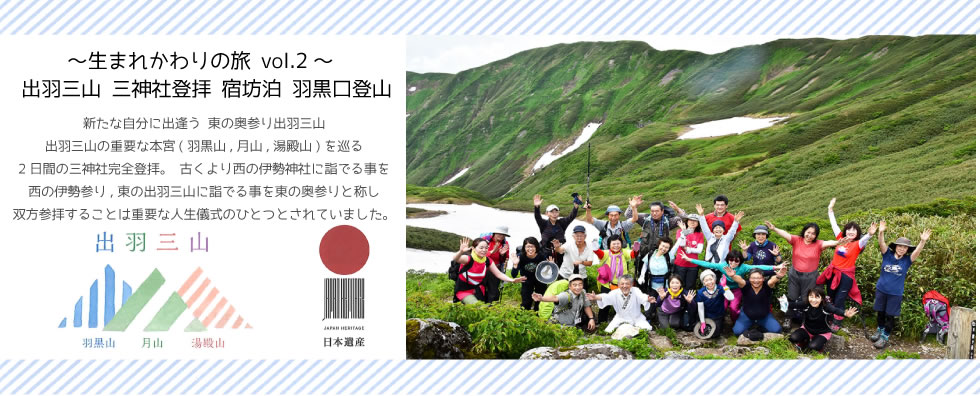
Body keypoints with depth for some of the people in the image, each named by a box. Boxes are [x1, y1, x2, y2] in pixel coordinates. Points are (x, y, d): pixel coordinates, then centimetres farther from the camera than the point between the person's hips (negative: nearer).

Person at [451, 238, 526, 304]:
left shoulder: (488, 261, -5)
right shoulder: (468, 259, -23)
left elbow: (499, 274, -2)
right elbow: (455, 259, -44)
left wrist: (513, 280, -19)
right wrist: (461, 251, -67)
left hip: (478, 290, 7)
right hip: (464, 291, -6)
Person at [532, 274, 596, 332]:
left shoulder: (582, 293, -7)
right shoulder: (567, 295, -27)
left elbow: (586, 306, 9)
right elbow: (555, 298, -46)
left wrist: (591, 319, -3)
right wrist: (541, 298, -65)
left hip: (572, 325, 6)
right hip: (559, 325, -6)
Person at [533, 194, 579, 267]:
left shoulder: (562, 223, 6)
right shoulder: (544, 224, 1)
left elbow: (572, 217, -5)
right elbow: (537, 217, -16)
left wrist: (576, 207, -25)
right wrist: (536, 207, -37)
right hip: (546, 254, -2)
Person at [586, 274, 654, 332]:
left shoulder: (635, 291, -20)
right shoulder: (615, 293, -19)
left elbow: (642, 297, -39)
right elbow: (606, 297, -36)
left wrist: (648, 300, -64)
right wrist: (595, 297, -57)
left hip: (636, 318, -1)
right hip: (621, 318, 1)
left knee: (646, 328, -18)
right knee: (609, 330, -13)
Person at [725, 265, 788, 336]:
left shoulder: (766, 286, -20)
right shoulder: (746, 286, -21)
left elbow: (772, 281, -42)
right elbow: (739, 280, -42)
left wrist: (778, 277, -67)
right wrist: (733, 276, -67)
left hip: (764, 316, 1)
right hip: (746, 316, -1)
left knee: (776, 330, -15)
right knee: (737, 331, -17)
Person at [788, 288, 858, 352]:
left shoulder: (826, 307, -29)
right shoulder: (805, 305, -20)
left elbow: (836, 310, -48)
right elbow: (794, 304, -34)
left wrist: (845, 314, -71)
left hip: (822, 333, -2)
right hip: (807, 329, 3)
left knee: (813, 346, -28)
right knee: (793, 338, -22)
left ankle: (821, 343, 9)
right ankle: (805, 341, 12)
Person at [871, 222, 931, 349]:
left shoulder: (907, 260, -5)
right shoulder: (887, 255, -5)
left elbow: (917, 251, -19)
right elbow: (881, 244, -20)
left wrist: (922, 241, -37)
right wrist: (881, 233, -39)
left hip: (895, 293, -1)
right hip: (881, 289, 1)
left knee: (890, 316, 6)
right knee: (880, 312, 16)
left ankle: (885, 337, 19)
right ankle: (880, 331, 38)